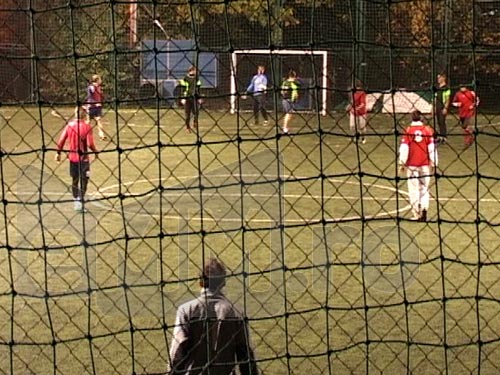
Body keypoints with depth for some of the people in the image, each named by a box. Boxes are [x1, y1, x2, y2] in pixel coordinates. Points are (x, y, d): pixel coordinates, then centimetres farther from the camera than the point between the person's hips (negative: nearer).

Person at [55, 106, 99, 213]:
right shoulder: (87, 127, -13)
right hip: (83, 158, -5)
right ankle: (80, 202, -8)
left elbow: (61, 140, -1)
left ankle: (76, 202, 25)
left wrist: (58, 153, 9)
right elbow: (90, 144, -18)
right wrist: (96, 151, 0)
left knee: (75, 180, 16)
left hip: (72, 157, 5)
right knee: (83, 180, 1)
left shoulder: (69, 125, -1)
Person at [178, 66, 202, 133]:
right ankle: (188, 127, 12)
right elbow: (183, 90, -4)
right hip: (187, 98, -3)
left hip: (195, 98, 3)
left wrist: (199, 98, 14)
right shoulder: (185, 79, -4)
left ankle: (195, 121, 18)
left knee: (196, 111, -10)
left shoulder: (197, 80, 9)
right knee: (187, 113, 1)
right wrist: (182, 98, -10)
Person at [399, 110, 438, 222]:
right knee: (424, 188, 12)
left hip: (411, 164, -1)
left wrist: (402, 163, 0)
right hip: (425, 164, 1)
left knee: (413, 189, 5)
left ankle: (416, 214, 3)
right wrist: (433, 163, 5)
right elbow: (432, 148, -3)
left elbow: (404, 148, -7)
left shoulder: (408, 130, -3)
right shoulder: (428, 130, -1)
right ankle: (424, 207, -11)